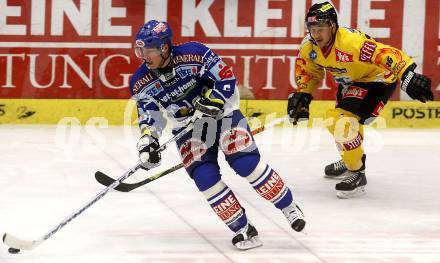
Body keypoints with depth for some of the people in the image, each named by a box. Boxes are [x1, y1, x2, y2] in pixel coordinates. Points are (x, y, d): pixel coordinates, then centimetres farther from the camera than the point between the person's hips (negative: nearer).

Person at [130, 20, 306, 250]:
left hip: (223, 114, -3)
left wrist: (212, 101, -27)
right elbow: (150, 117, -4)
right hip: (188, 128, 3)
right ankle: (242, 229, -5)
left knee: (247, 164, -17)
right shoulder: (141, 83, -12)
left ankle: (289, 207, 1)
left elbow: (226, 77, -16)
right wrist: (147, 140, -20)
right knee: (204, 177, -16)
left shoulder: (192, 54, -23)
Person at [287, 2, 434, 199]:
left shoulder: (351, 42, -38)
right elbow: (307, 71, 8)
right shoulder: (309, 46, -13)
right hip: (350, 82, 9)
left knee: (345, 123, -22)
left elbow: (387, 55, -45)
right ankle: (350, 160, 50)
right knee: (334, 121, 23)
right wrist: (302, 94, -1)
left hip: (377, 80, -9)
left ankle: (357, 174, -8)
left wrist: (408, 76, -54)